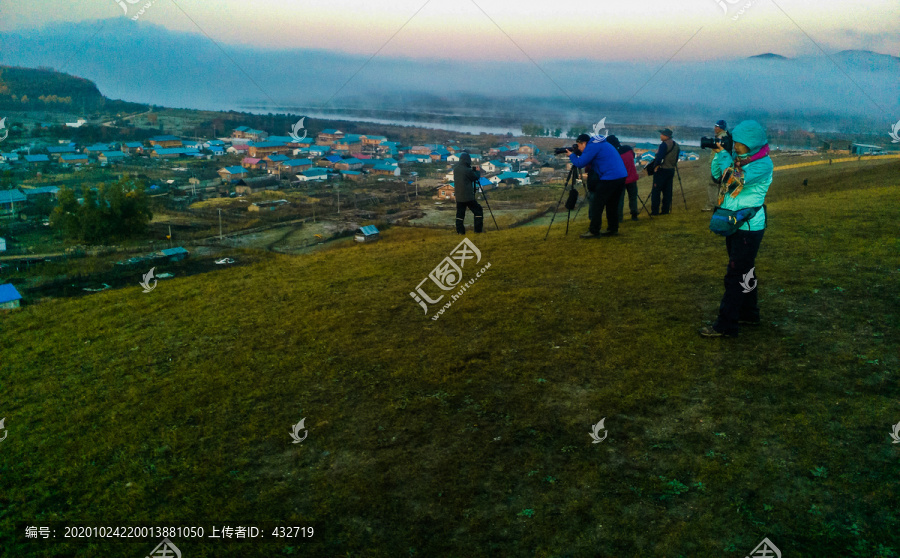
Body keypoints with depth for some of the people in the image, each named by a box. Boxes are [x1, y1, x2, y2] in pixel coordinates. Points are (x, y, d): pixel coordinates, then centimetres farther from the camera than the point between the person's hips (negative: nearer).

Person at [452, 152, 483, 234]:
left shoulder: (455, 169, 4)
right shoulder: (467, 170, -18)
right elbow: (476, 177, -3)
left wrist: (473, 171, 14)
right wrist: (477, 171, 16)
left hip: (458, 196, 6)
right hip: (468, 197, -6)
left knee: (460, 213, 11)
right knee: (478, 211, 6)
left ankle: (460, 230, 9)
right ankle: (478, 229, 4)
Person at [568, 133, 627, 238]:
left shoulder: (592, 146, -9)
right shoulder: (602, 144, 21)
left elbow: (580, 163, -11)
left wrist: (571, 155, 7)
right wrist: (575, 155, 18)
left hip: (609, 178, -10)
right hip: (621, 177, 10)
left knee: (597, 205, -3)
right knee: (611, 205, 18)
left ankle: (594, 232, -1)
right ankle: (613, 229, 21)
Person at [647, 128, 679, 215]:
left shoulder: (664, 145, -16)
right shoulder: (676, 145, 11)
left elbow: (659, 157, -22)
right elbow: (676, 159, 15)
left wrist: (655, 166, -9)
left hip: (662, 170, -8)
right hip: (671, 170, 8)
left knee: (656, 191, -2)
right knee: (667, 191, 12)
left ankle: (655, 211, -3)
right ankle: (666, 210, 13)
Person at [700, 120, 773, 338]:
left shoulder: (763, 164, -17)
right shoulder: (740, 158, 7)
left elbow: (738, 179, -30)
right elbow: (717, 174, 15)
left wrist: (724, 155, -19)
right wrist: (718, 154, -2)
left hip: (749, 228, -9)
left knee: (736, 275, -7)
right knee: (745, 272, 19)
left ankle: (726, 326, -3)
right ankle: (749, 314, 32)